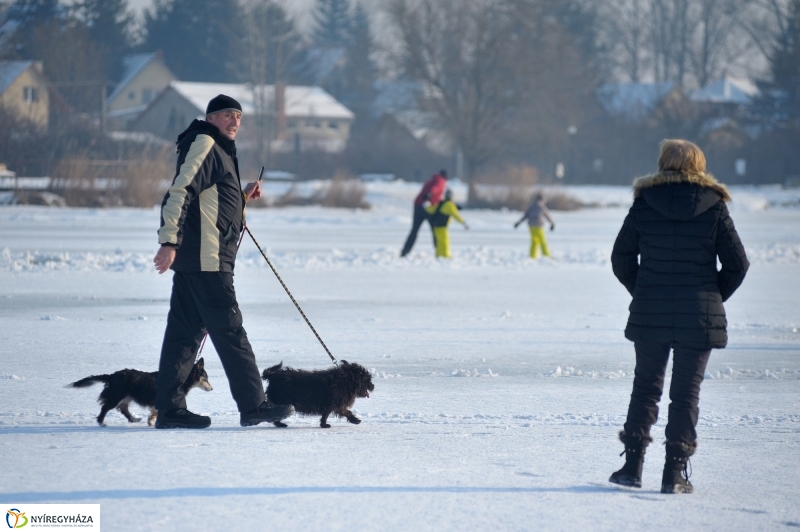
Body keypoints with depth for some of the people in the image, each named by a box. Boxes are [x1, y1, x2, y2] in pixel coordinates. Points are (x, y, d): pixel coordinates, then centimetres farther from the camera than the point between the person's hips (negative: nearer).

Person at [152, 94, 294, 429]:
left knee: (185, 331, 8)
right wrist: (169, 241, -28)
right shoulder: (203, 144, -9)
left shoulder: (219, 150, 23)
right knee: (229, 331, -8)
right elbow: (181, 191, -19)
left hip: (196, 260, 10)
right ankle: (253, 406, -7)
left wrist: (243, 195, 18)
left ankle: (169, 408, 9)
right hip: (205, 259, -10)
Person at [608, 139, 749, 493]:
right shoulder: (714, 206, -3)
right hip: (699, 318, -1)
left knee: (645, 387, 14)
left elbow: (621, 258, 3)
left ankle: (632, 466, 11)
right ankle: (674, 473, 2)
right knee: (686, 393, 5)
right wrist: (712, 298, 10)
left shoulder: (644, 204, 0)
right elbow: (737, 263, -2)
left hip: (649, 316, 1)